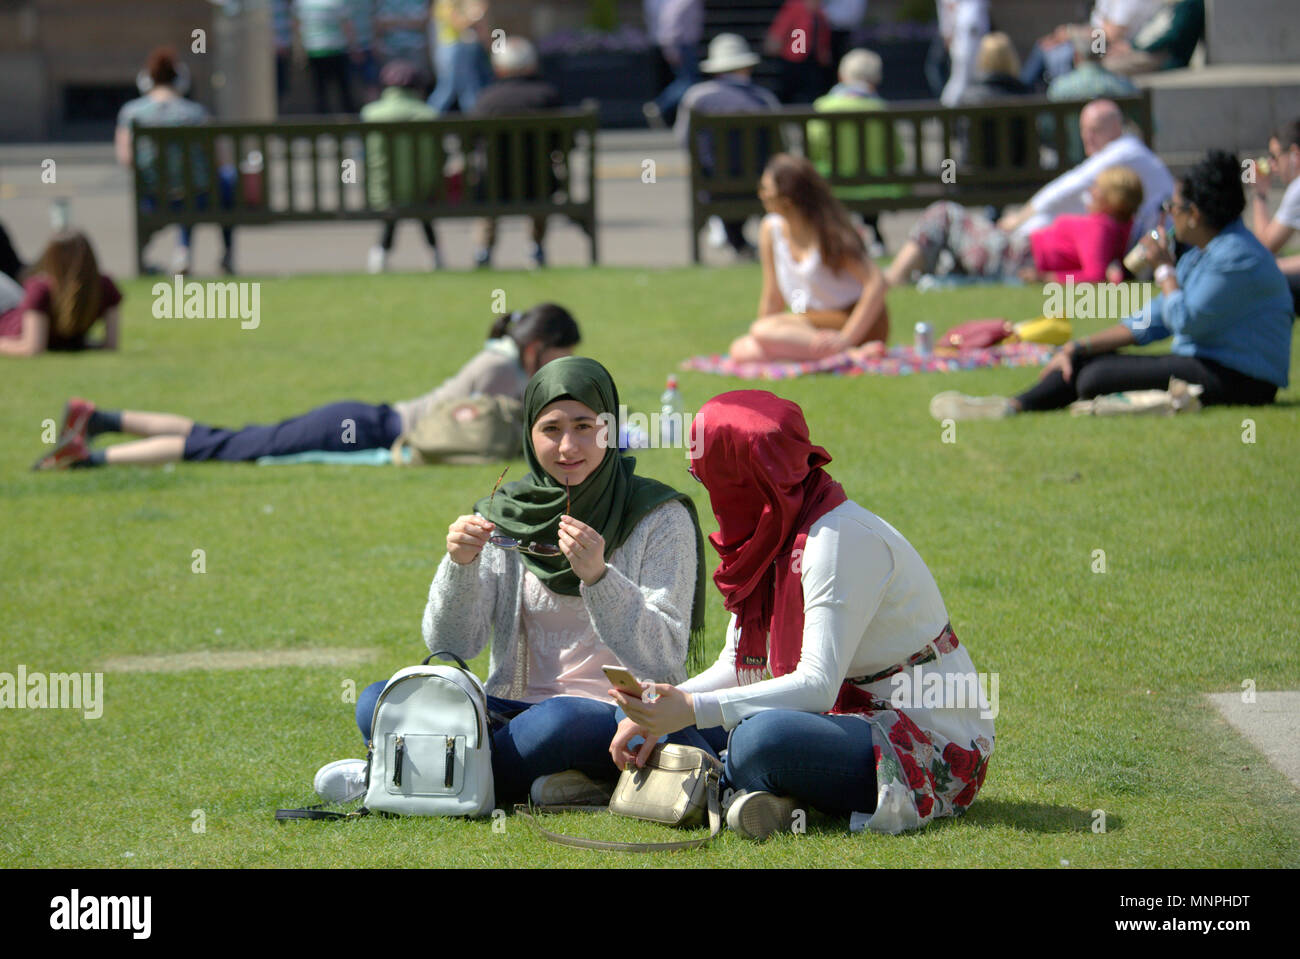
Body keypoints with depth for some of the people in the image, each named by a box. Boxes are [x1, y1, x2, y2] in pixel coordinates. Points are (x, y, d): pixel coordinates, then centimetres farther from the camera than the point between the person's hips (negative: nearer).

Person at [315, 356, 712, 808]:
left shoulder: (660, 518, -2)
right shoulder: (504, 514, 8)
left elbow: (665, 659, -11)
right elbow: (450, 644, 3)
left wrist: (597, 576, -26)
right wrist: (460, 564, -16)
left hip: (621, 720, -4)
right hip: (515, 711, 4)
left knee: (558, 722, -39)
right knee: (377, 702, -19)